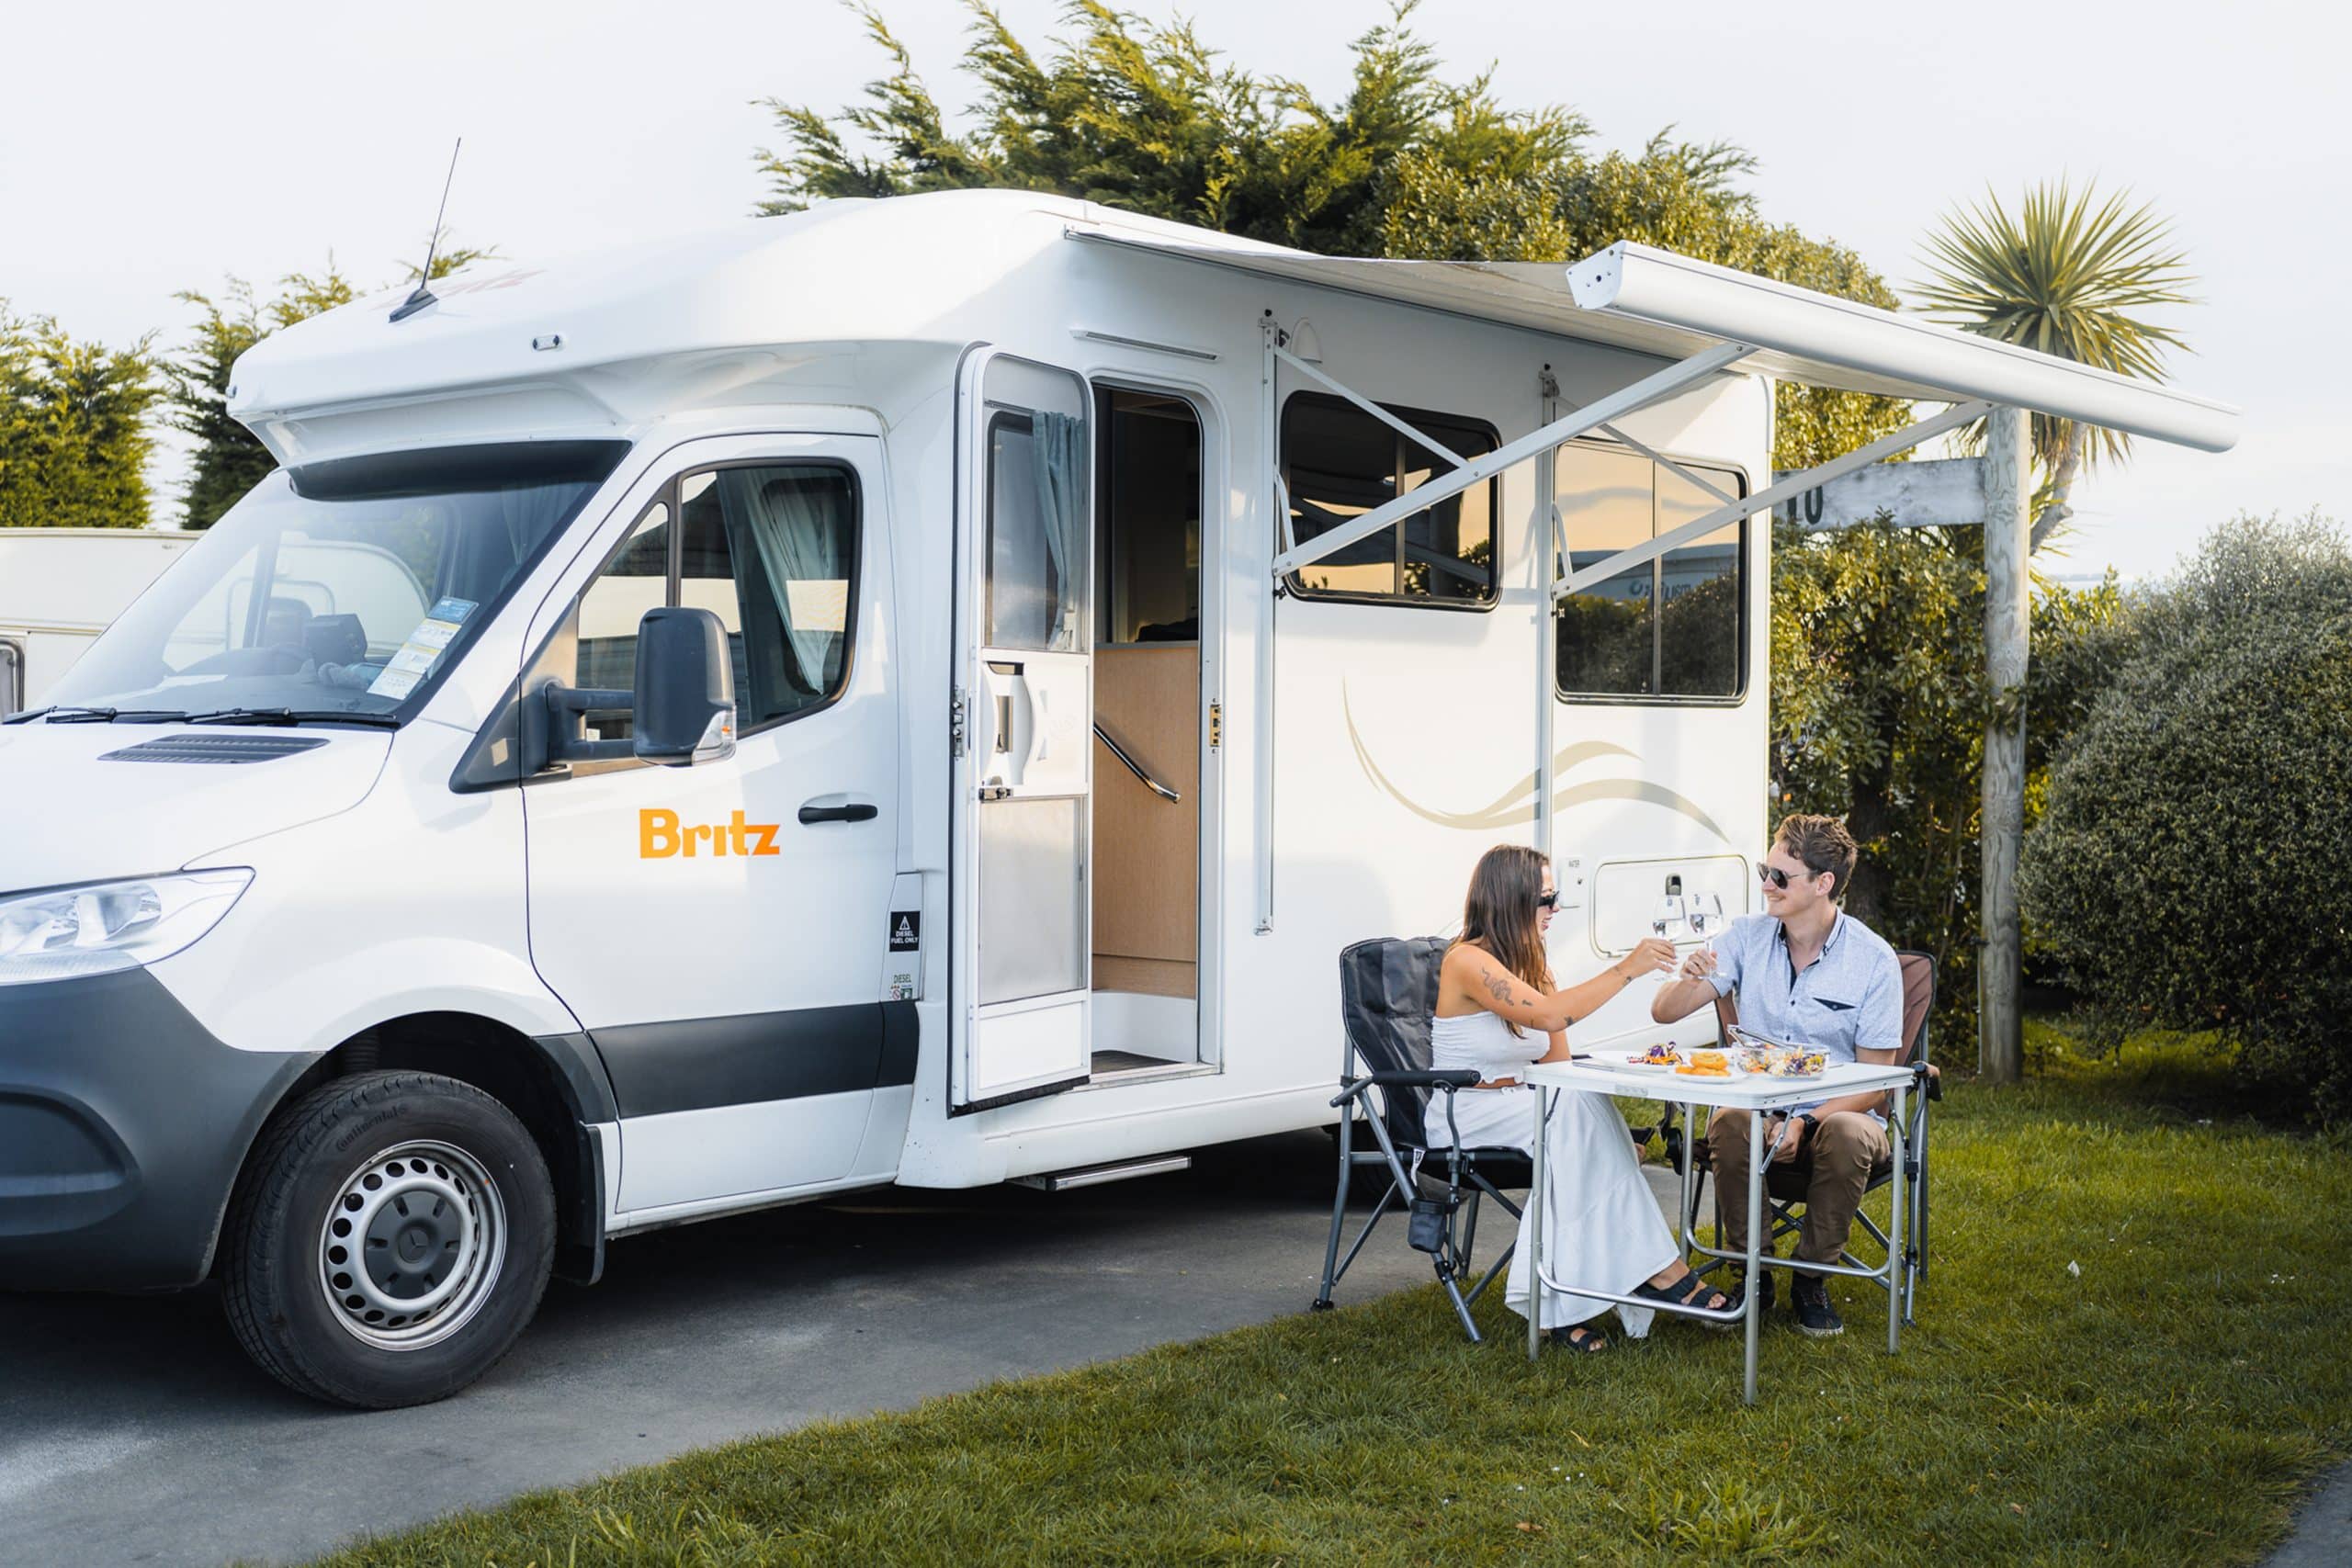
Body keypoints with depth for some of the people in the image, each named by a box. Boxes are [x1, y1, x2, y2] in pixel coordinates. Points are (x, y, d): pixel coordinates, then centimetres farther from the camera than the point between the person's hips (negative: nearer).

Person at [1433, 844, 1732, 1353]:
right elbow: (1550, 1015, -30)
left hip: (1518, 1105, 7)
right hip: (1466, 1115, -7)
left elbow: (1557, 1062, 10)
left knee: (1584, 1114, -26)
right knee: (1578, 1110, -31)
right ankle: (1658, 1269, -27)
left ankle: (1558, 1303, -33)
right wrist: (1628, 968, -26)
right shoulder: (1468, 961, -15)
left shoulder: (1531, 964, 13)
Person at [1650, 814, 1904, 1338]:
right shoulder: (1748, 936, 2)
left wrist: (1806, 1122, -23)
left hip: (1840, 1113, -2)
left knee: (1845, 1135, -35)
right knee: (1729, 1125, -32)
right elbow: (1664, 1012, -2)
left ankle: (1812, 1280, -11)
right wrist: (1688, 980, -26)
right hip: (1761, 1109, 2)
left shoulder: (1873, 959, -7)